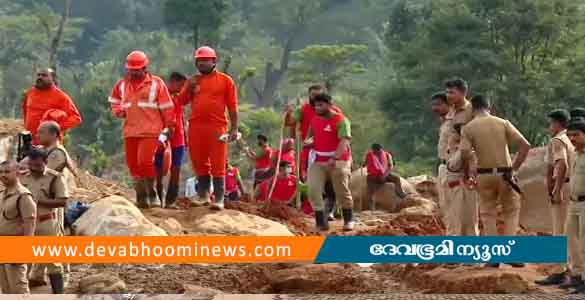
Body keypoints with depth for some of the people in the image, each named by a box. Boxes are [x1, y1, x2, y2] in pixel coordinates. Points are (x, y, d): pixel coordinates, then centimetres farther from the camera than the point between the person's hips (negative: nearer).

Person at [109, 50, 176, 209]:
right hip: (130, 131, 5)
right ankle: (141, 197, 15)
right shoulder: (122, 84, 12)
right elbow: (114, 101, 28)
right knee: (133, 164, 5)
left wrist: (169, 126, 0)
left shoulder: (156, 83, -2)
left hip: (150, 131, -5)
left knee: (145, 161, -17)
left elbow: (167, 107, 1)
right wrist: (118, 111, 7)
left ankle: (152, 194, -2)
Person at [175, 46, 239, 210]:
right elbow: (181, 101, 12)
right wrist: (189, 88, -5)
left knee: (218, 165, -6)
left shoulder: (225, 80, 5)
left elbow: (232, 107, 3)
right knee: (199, 163, 9)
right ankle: (203, 195, 19)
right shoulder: (193, 81, 16)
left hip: (217, 128, -4)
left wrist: (234, 128, -3)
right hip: (196, 127, 4)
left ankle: (219, 199, -6)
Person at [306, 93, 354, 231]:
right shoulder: (314, 120, 7)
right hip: (317, 161, 5)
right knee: (314, 190, -10)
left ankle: (348, 220, 24)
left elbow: (344, 142, -25)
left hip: (338, 161, -5)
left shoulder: (341, 121, -14)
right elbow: (310, 134, 25)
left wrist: (334, 159, -40)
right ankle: (321, 222, -5)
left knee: (342, 191, 5)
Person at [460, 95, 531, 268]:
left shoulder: (468, 128, -2)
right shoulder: (503, 123, 1)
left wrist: (469, 174, -1)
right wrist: (514, 168, 2)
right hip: (505, 174, 0)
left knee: (488, 214, 13)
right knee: (511, 211, 18)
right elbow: (525, 145, -5)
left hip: (484, 175, 0)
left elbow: (465, 153, -16)